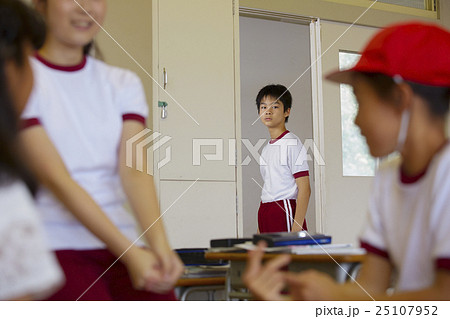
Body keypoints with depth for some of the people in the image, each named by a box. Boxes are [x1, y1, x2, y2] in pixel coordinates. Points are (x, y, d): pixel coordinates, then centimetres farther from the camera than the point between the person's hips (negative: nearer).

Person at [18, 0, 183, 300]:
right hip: (55, 245, -4)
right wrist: (130, 254, -20)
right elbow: (57, 180, -11)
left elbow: (135, 171, -3)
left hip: (121, 241, 4)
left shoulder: (123, 83, 13)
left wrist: (159, 243, -21)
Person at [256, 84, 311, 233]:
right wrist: (259, 230, 17)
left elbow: (304, 189, -13)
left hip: (286, 209, -7)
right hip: (265, 213, 7)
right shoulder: (267, 148, 16)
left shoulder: (292, 143, -8)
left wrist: (297, 228, -19)